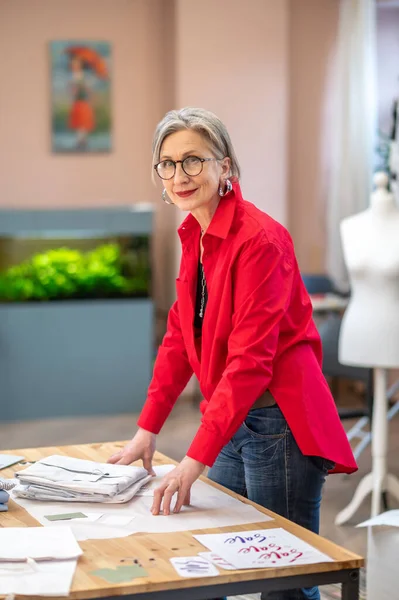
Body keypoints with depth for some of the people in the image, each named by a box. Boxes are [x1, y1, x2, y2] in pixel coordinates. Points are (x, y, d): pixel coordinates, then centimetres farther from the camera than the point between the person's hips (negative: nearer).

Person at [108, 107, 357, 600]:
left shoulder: (259, 239, -19)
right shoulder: (193, 235, 8)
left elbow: (251, 359, -24)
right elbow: (180, 336, 13)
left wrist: (196, 460, -26)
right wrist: (147, 430, 8)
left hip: (279, 425, -8)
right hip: (232, 422, 8)